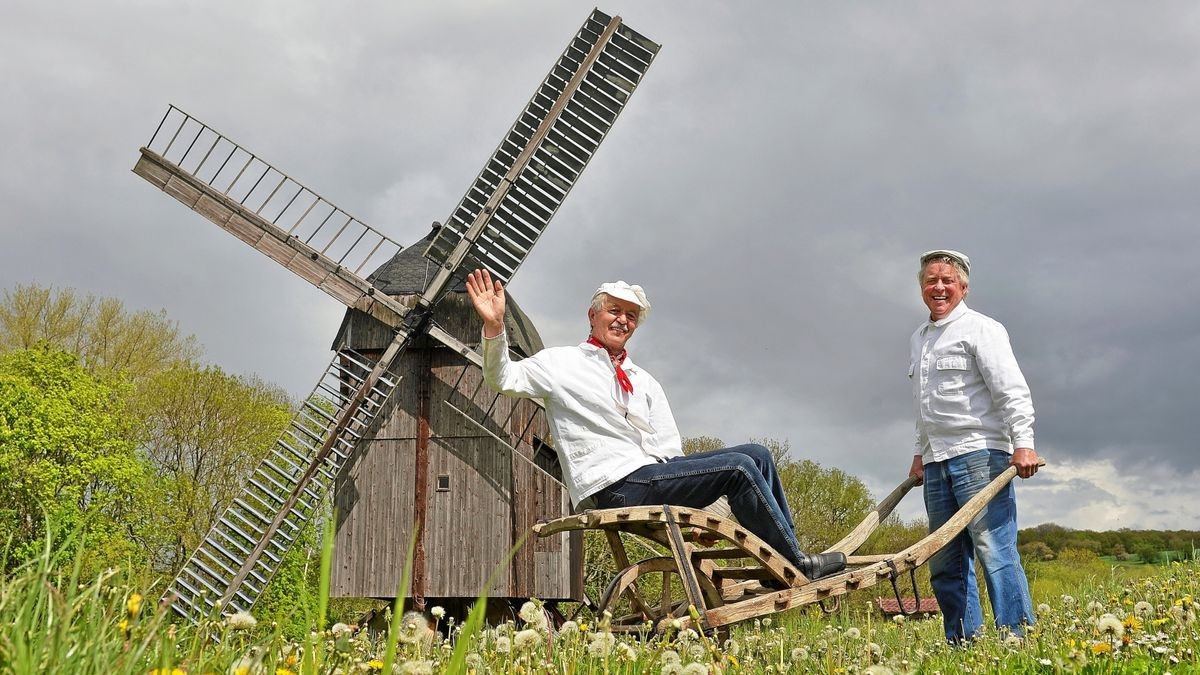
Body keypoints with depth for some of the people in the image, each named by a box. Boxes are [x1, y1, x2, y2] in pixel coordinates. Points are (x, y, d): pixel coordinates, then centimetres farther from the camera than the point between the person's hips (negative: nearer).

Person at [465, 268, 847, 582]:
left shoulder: (644, 382, 21)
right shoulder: (563, 363, 5)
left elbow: (669, 449, 14)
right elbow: (504, 380, -8)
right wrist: (494, 327, -24)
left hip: (651, 475, 7)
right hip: (613, 487, -7)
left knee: (756, 454, -3)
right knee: (739, 467, -18)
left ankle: (787, 556, 1)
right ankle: (798, 566, -8)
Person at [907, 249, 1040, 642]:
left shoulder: (980, 329, -1)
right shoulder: (918, 340, 21)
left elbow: (1011, 389, -10)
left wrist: (1022, 442, -20)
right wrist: (920, 453, 22)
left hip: (979, 452, -7)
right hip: (937, 462, 8)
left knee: (994, 550, -12)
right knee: (944, 562, 7)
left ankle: (1017, 638, -8)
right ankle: (963, 642, 14)